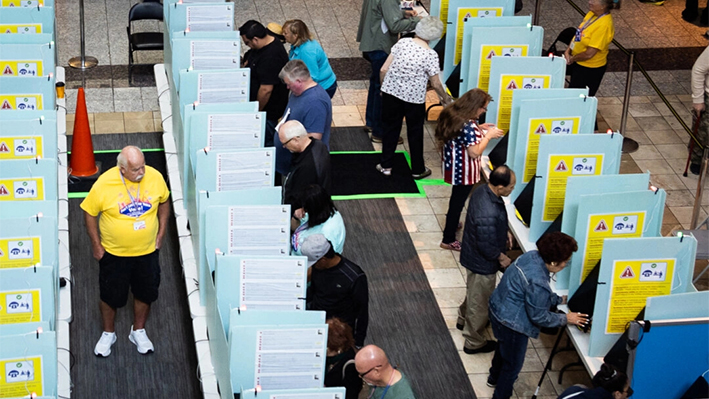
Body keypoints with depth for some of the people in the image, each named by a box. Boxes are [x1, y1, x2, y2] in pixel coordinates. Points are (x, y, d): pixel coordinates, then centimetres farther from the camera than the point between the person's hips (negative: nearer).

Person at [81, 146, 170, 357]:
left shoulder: (155, 177, -16)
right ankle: (108, 334, 39)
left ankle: (138, 331, 41)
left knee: (145, 292, 18)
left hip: (147, 251, 2)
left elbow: (163, 202, 4)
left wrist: (161, 232, 2)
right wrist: (96, 245, -7)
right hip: (114, 253, -2)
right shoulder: (104, 183, -23)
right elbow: (89, 212, -9)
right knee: (110, 295, 14)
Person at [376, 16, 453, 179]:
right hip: (414, 98, -2)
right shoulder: (430, 55, -15)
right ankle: (418, 169, 27)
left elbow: (384, 69, -5)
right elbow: (436, 84, -7)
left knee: (390, 128, 19)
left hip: (391, 92, 3)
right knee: (415, 132, 15)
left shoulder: (402, 42, -7)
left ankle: (386, 165, 28)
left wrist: (383, 86, 13)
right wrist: (445, 98, 12)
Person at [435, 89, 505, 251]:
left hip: (452, 164, 9)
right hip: (464, 171, -9)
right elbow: (475, 152, -28)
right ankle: (448, 240, 17)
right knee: (458, 202, 6)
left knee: (457, 198, 29)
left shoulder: (451, 114, -3)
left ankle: (452, 221, 49)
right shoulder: (468, 125, -31)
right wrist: (488, 135, -18)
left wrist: (478, 128, 6)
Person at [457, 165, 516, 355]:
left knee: (474, 292, 33)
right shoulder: (488, 214, -41)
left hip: (472, 254, 9)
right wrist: (501, 258, -13)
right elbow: (486, 247, -29)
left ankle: (463, 319, 58)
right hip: (482, 262, -9)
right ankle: (474, 342, 35)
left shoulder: (483, 190, -13)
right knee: (480, 302, 14)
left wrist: (504, 232, 3)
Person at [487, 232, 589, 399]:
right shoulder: (537, 282, -36)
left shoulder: (533, 256, -10)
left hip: (498, 309, 10)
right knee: (513, 363, 15)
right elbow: (539, 316, -21)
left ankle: (495, 377, 61)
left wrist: (559, 299, 10)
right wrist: (565, 319, -10)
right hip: (511, 323, -10)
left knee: (503, 347, 36)